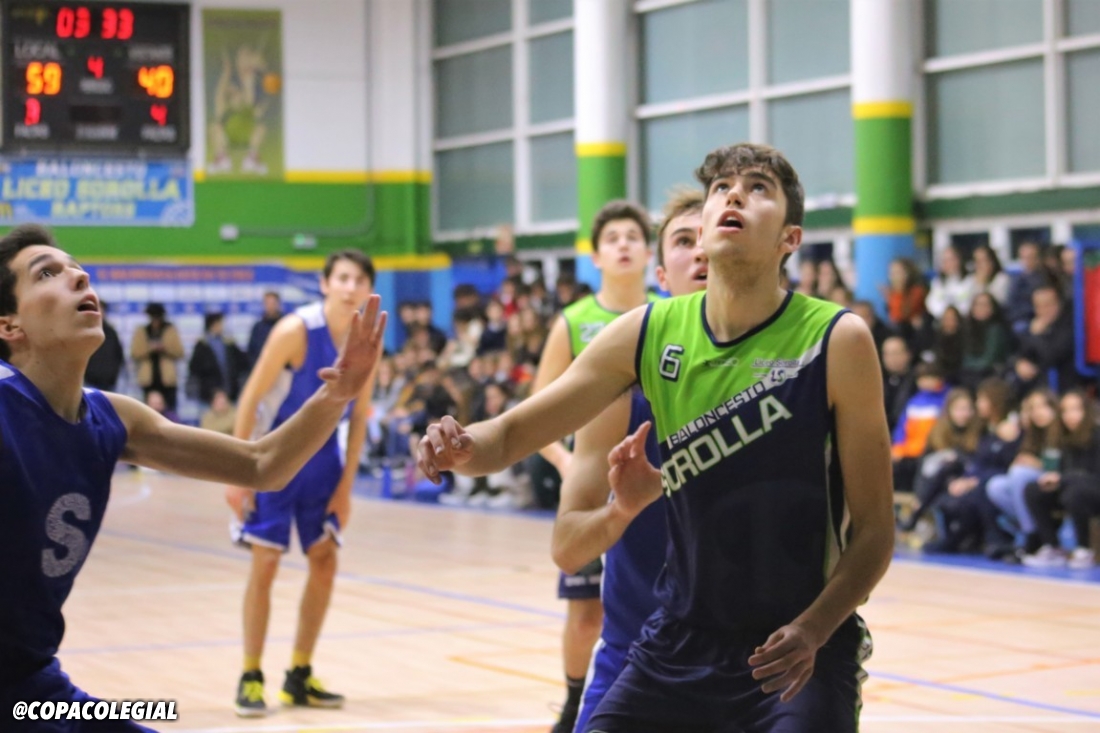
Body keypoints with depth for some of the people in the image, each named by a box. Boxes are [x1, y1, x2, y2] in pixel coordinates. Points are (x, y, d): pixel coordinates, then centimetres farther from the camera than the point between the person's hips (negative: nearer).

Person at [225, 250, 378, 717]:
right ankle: (251, 678, 3)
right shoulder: (296, 330, -21)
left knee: (324, 563, 5)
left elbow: (359, 413, 4)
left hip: (322, 458, 6)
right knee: (265, 563, -7)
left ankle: (299, 676, 17)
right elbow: (250, 399, -17)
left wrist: (346, 484, 1)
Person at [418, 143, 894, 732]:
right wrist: (461, 447, -18)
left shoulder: (837, 340, -10)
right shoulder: (648, 334, -1)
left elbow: (873, 530, -7)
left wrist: (812, 630, -22)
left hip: (797, 655, -3)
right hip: (680, 641, 4)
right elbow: (513, 434, 4)